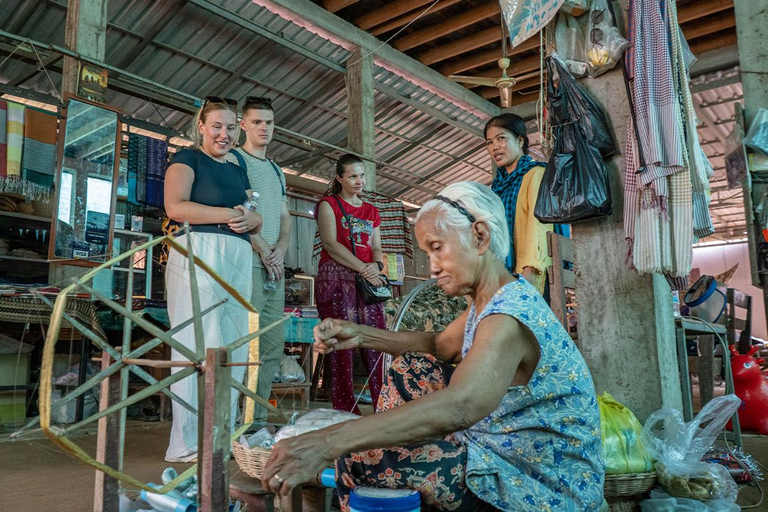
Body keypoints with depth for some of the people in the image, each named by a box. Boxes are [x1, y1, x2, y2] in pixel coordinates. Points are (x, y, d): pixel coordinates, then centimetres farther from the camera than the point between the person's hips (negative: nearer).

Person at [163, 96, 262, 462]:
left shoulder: (238, 171, 27)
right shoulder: (187, 159, 7)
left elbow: (255, 220, 22)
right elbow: (175, 207, -9)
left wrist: (251, 219, -2)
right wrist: (229, 215, -10)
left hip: (239, 257, 7)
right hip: (198, 251, -7)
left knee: (234, 345, 3)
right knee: (199, 344, -10)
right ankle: (189, 442, -5)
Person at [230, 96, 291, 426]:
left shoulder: (276, 171, 25)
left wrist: (281, 248, 1)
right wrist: (263, 249, -13)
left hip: (275, 266, 8)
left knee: (273, 346, 5)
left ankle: (258, 419, 11)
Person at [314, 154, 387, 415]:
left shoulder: (371, 211, 23)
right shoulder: (329, 203, 7)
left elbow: (376, 248, 17)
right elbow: (331, 244, -6)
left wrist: (376, 265, -7)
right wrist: (363, 268, -13)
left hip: (368, 280, 5)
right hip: (336, 276, -4)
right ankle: (345, 410, -4)